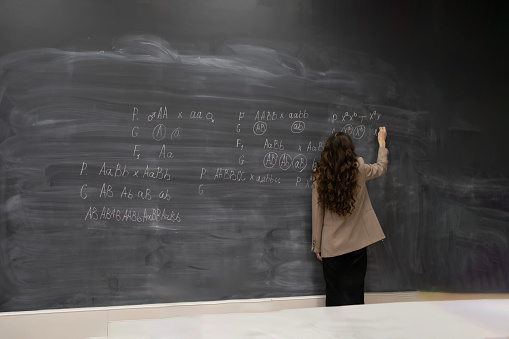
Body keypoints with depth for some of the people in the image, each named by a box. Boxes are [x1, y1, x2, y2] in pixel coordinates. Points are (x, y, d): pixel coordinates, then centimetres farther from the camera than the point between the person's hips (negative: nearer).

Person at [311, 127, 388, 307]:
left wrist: (317, 245, 6)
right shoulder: (359, 170, -8)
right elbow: (381, 167, 15)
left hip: (331, 246, 0)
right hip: (357, 244, 0)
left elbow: (317, 213, -3)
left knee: (334, 295, 11)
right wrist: (381, 141, 31)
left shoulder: (320, 175, -8)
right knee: (354, 295, 10)